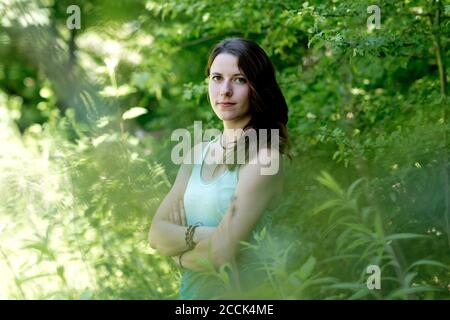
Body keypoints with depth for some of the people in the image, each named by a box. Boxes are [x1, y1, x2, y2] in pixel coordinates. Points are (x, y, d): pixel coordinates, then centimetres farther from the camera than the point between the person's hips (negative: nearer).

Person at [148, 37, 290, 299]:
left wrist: (179, 252, -5)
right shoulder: (199, 154, 4)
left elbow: (222, 254, -23)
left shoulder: (264, 156, -17)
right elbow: (157, 233, -1)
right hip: (189, 292, 6)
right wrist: (199, 235, -18)